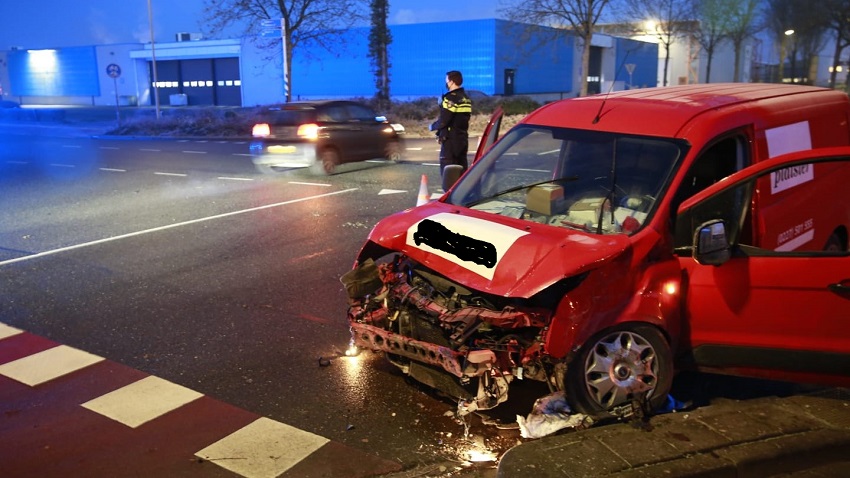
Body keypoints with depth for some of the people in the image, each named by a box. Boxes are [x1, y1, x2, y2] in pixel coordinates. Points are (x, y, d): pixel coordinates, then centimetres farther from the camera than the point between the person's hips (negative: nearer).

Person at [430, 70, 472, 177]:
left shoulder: (450, 98, -15)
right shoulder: (466, 98, 12)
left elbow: (444, 120, -19)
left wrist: (433, 126, -1)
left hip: (450, 138, -9)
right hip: (462, 137, 9)